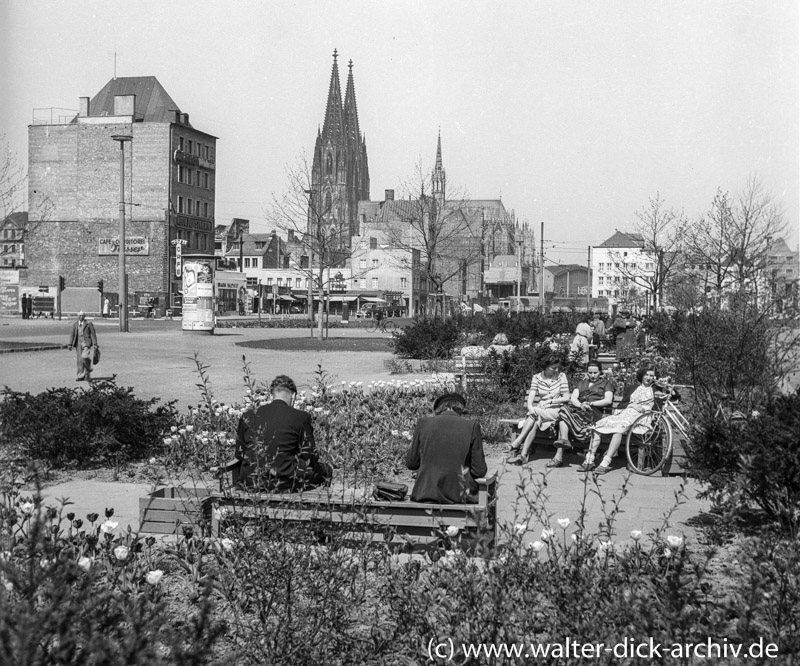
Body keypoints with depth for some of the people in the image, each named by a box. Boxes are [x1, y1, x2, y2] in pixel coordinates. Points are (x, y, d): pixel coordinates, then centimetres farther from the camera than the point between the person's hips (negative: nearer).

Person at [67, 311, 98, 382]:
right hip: (78, 344, 5)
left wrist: (95, 344, -9)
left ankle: (88, 375, 2)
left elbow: (93, 334, -3)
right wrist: (70, 344, 1)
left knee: (85, 358, -18)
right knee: (79, 360, 5)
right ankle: (81, 376, 11)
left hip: (87, 343, -4)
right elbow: (72, 335, 9)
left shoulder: (89, 324, -1)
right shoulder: (75, 325, 10)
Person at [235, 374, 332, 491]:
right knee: (325, 471, 17)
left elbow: (239, 453, 12)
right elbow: (309, 456, -3)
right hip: (283, 483, -5)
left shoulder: (248, 416, 4)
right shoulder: (301, 417, -6)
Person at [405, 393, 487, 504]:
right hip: (459, 496, -2)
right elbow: (479, 471, -1)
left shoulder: (423, 423, 1)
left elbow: (411, 463, 8)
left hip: (426, 494, 2)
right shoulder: (472, 426, -3)